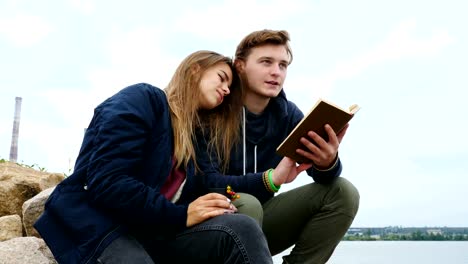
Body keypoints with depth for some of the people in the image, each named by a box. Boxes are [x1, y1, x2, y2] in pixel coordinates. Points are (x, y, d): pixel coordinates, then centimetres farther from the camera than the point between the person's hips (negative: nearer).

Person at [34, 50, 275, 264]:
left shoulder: (194, 134, 21)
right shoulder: (141, 99, -4)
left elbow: (176, 196, 15)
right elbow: (106, 182, -17)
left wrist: (209, 209, -5)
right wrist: (180, 215, -17)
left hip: (150, 232, 7)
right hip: (100, 228, -7)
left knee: (241, 229, -21)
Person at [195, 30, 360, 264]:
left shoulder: (287, 112, -2)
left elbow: (322, 174, -9)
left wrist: (327, 163, -35)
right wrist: (270, 178, -38)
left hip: (258, 222, 5)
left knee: (342, 192, -9)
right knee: (246, 205, -37)